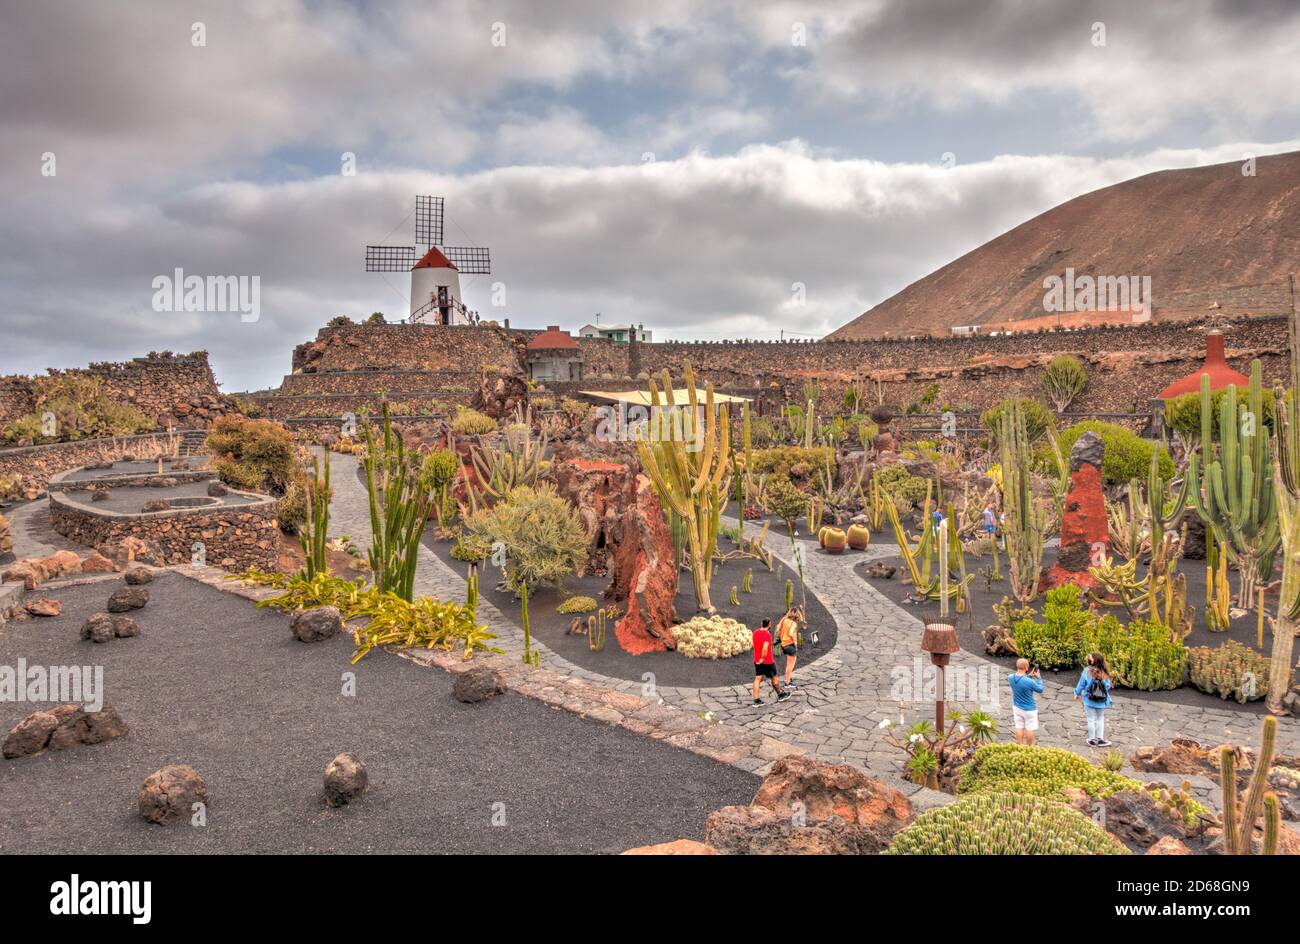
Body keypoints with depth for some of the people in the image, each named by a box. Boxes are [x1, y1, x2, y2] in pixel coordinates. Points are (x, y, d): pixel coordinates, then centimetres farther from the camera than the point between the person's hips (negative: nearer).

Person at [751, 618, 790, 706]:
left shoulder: (755, 632, 2)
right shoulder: (767, 635, -21)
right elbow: (765, 649, -29)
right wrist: (763, 659, -17)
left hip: (757, 660, 6)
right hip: (768, 661, -6)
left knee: (758, 679, 6)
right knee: (773, 678, 12)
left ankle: (756, 700, 3)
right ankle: (780, 695, 30)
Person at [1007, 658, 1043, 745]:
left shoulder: (1010, 677, -14)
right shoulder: (1030, 682, -31)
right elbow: (1040, 690, -11)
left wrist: (1029, 676, 4)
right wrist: (1039, 677, -1)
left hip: (1017, 707, 5)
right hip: (1029, 709, -5)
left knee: (1019, 727, 17)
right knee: (1029, 729, 14)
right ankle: (1029, 747, 30)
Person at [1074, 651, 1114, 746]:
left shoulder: (1087, 671, -16)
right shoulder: (1104, 673, -10)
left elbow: (1081, 683, -7)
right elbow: (1108, 686, -2)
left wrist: (1077, 694, 8)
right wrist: (1107, 697, 18)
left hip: (1089, 700, -2)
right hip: (1101, 701, 2)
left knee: (1091, 720, 9)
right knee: (1100, 719, 17)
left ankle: (1092, 740, 16)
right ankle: (1100, 739, 18)